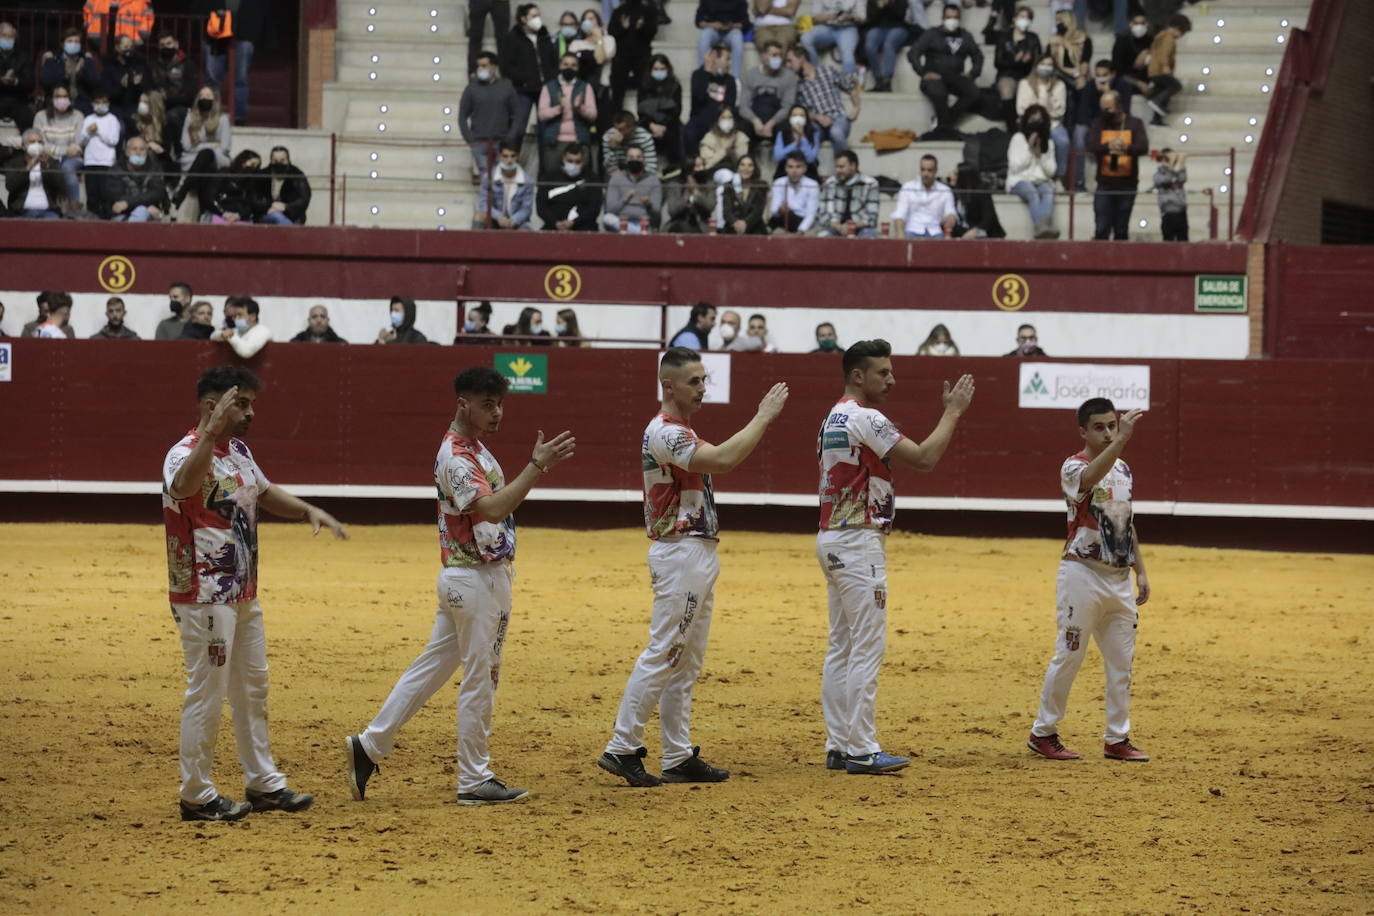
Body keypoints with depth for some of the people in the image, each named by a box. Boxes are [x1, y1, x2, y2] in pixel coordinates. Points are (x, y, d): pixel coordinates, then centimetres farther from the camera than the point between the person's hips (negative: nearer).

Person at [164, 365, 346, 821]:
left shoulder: (238, 451, 10)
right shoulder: (187, 454, -19)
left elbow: (264, 492, 28)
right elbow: (183, 485, -43)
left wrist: (308, 510, 11)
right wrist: (210, 433, -57)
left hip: (244, 596, 10)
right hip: (205, 599, -9)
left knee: (252, 689, 16)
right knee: (206, 693, -3)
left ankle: (264, 784, 27)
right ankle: (197, 796, 5)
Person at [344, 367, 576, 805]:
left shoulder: (476, 450, 15)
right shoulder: (455, 456, -18)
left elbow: (503, 499, 19)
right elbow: (492, 509, -31)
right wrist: (538, 467, -33)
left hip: (490, 576, 10)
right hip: (473, 580, -10)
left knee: (433, 667, 12)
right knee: (479, 678, -2)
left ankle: (369, 746, 15)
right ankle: (474, 781, 6)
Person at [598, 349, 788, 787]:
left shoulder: (681, 430, 18)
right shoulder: (663, 432, -17)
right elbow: (723, 459, -28)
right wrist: (763, 417, -22)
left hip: (700, 553, 11)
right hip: (680, 554, -11)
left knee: (686, 663, 11)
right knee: (662, 655, -10)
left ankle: (679, 758, 13)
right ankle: (622, 748, -8)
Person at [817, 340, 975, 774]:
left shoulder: (833, 418, 16)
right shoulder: (865, 418, -14)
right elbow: (924, 458, -19)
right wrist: (953, 411, -10)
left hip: (831, 540, 10)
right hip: (858, 543, -10)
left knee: (841, 647, 10)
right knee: (867, 647, -8)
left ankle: (838, 746, 12)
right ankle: (861, 750, -10)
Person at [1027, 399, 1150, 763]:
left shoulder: (1124, 470, 12)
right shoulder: (1073, 467, -10)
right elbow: (1090, 477, -35)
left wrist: (1141, 571, 15)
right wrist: (1122, 441, -46)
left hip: (1119, 579, 7)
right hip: (1082, 575, -7)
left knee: (1122, 661, 8)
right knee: (1068, 656, -3)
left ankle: (1117, 739, 15)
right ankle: (1043, 733, 9)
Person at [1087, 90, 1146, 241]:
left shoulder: (1134, 124, 4)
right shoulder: (1099, 124, 7)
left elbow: (1143, 147, -12)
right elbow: (1091, 146, -10)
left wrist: (1126, 149, -33)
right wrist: (1109, 146, -31)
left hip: (1127, 184, 0)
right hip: (1105, 184, 0)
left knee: (1121, 231, 6)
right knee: (1101, 230, -7)